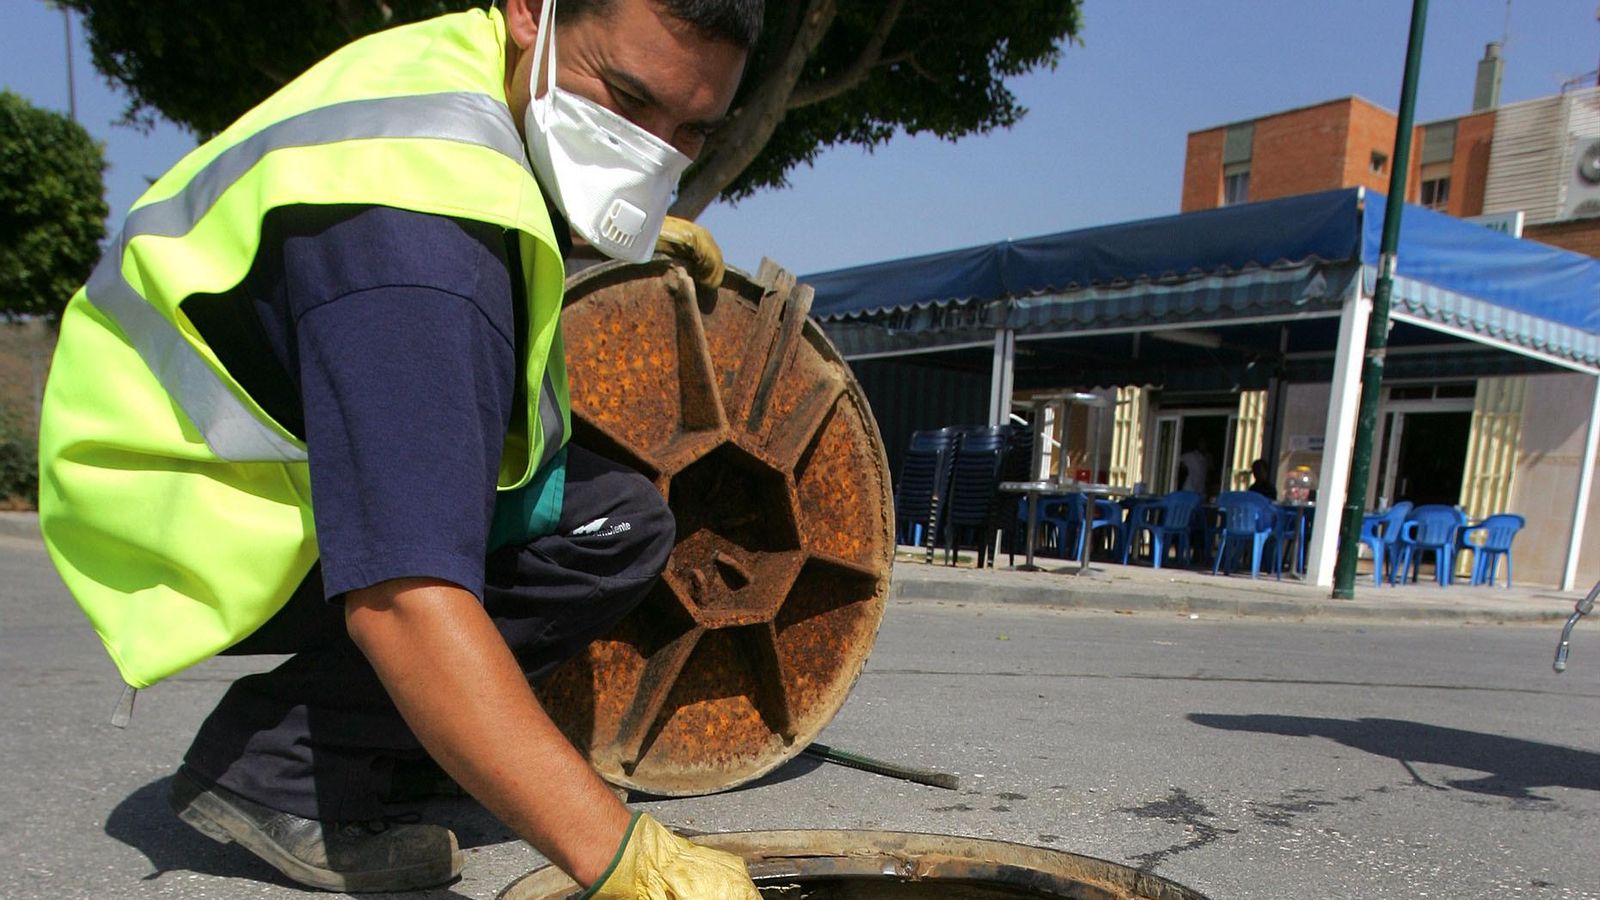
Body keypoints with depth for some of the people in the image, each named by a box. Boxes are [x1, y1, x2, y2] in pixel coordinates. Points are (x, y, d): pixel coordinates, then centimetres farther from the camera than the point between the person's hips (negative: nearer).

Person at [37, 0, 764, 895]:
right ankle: (282, 764, -11)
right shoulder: (411, 222, -34)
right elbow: (405, 601, -42)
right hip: (196, 523, -9)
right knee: (615, 526, -20)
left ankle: (387, 738, 11)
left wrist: (643, 227, 20)